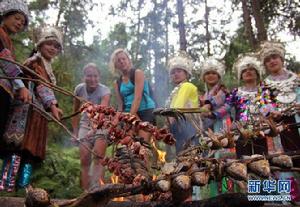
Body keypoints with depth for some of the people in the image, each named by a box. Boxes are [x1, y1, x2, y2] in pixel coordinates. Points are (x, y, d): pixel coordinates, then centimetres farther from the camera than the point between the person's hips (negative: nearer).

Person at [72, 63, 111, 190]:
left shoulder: (105, 91, -25)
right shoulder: (79, 89, -11)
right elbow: (76, 111, 3)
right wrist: (75, 131, 3)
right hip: (85, 125, 4)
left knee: (98, 159, -17)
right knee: (84, 160, 1)